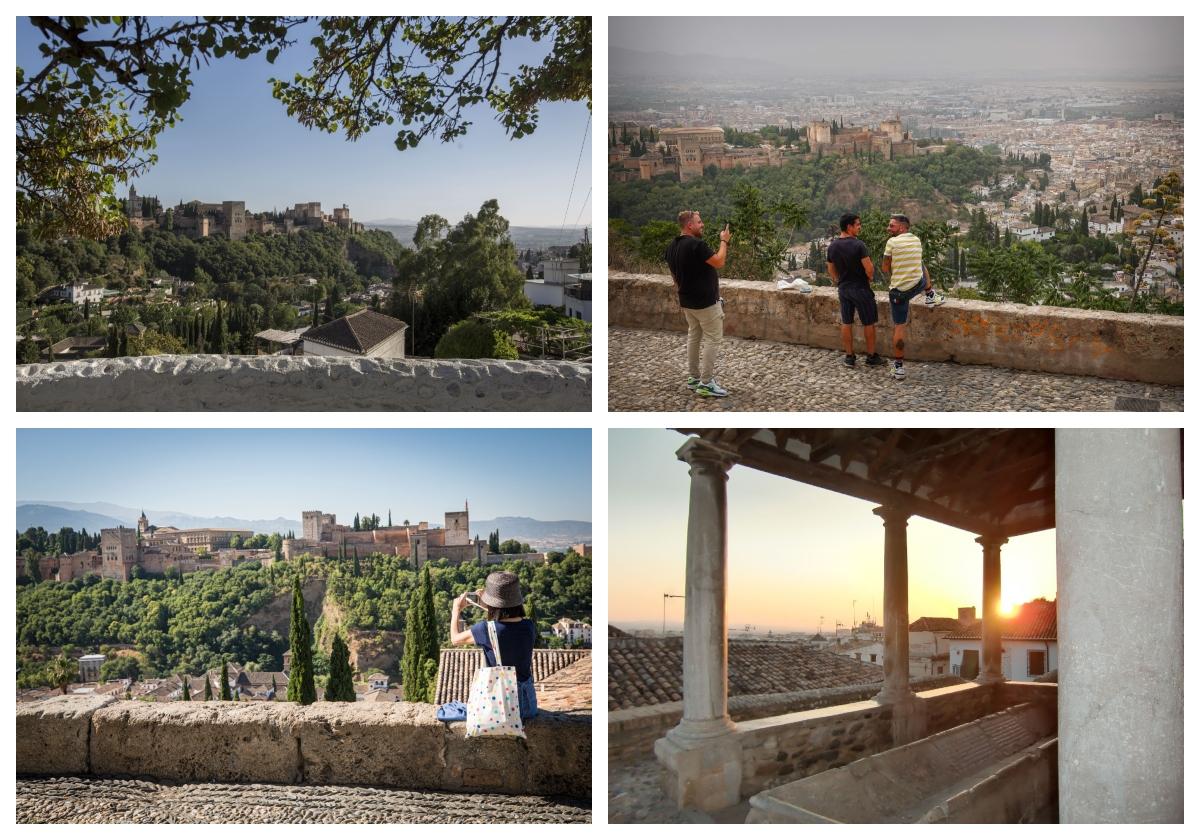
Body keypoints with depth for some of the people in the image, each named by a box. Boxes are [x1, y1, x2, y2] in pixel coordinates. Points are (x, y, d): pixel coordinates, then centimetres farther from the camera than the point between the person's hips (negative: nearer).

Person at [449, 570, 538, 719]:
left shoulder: (485, 629, -20)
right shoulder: (529, 627, -9)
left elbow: (455, 639, 0)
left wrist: (456, 610, 16)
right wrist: (488, 606, 17)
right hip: (527, 700, 4)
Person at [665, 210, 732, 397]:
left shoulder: (672, 246, 5)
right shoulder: (696, 244, -23)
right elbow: (719, 263, -20)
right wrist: (724, 241, -8)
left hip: (687, 301, 9)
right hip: (705, 301, -9)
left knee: (694, 336, 17)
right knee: (712, 339, -3)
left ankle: (693, 378, 22)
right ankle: (705, 384, -3)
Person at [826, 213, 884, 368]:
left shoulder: (832, 246, 0)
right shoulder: (858, 245, -20)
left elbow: (831, 270, 10)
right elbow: (869, 269, -22)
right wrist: (870, 278, 0)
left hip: (843, 289, 6)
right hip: (860, 288, -6)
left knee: (847, 323, 13)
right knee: (868, 323, 7)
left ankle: (849, 357, 18)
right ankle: (871, 357, 15)